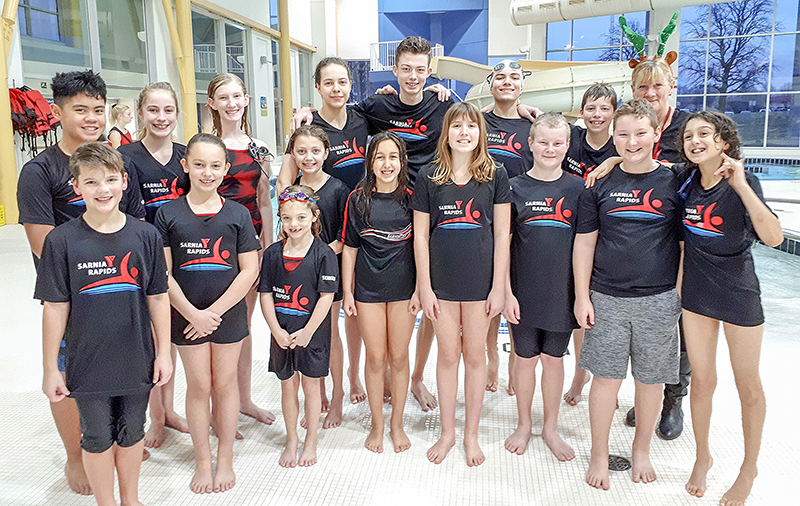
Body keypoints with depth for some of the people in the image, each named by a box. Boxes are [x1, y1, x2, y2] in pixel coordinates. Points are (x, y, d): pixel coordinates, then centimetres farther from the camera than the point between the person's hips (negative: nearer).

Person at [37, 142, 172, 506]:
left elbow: (158, 298, 0)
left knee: (131, 433, 18)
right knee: (98, 438, 14)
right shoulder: (62, 240, -10)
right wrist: (51, 369, -3)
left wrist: (163, 352, 2)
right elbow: (55, 308, -7)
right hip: (88, 364, -1)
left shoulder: (145, 235, -6)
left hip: (138, 361, 2)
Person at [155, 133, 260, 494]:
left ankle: (225, 458, 26)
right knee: (198, 385, 9)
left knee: (225, 383, 10)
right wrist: (192, 312, -12)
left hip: (228, 313, 0)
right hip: (187, 314, 0)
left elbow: (249, 269, -5)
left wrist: (215, 311, -12)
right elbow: (162, 272, -4)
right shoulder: (168, 213, -2)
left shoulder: (237, 214, -2)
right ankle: (202, 461, 25)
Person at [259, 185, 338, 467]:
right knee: (287, 385, 12)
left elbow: (326, 297, -11)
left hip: (313, 332, -3)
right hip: (281, 333, 3)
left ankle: (310, 442, 26)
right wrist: (276, 330, -10)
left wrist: (307, 332, -15)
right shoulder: (273, 253, 1)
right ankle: (291, 441, 30)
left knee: (310, 384, 9)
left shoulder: (323, 254, -9)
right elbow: (266, 294, 1)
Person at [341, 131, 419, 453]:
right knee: (375, 358, 7)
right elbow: (349, 247, 3)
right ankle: (377, 424, 25)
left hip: (403, 287, 0)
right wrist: (347, 291, 1)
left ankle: (397, 424, 26)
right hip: (368, 287, 0)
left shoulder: (411, 198, -2)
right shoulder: (357, 199, -1)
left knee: (399, 357, 8)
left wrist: (419, 289, -3)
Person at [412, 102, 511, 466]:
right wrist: (425, 287, -3)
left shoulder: (495, 175, -1)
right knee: (448, 355, 11)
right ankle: (447, 432, 28)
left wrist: (499, 286, -5)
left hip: (480, 281, 0)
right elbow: (421, 235, 1)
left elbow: (502, 234, -1)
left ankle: (471, 434, 27)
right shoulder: (428, 176, 0)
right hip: (441, 280, 1)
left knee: (475, 356, 10)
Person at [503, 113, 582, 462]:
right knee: (526, 358, 10)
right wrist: (507, 292, -6)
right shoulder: (515, 188, -1)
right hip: (524, 291, -1)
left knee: (554, 357, 12)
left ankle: (551, 428, 28)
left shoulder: (577, 188, 2)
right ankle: (524, 424, 29)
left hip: (563, 290, 1)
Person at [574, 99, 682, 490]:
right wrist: (582, 296, -1)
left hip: (658, 299, 0)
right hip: (607, 297, 0)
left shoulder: (673, 182, 2)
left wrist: (679, 292, 2)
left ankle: (641, 450, 32)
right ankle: (599, 456, 22)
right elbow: (584, 243, 3)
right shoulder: (600, 186, 2)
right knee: (606, 377, 4)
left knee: (651, 378, 10)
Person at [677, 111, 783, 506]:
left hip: (739, 293, -3)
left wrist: (740, 185, -34)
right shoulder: (687, 180, -3)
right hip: (696, 292, 4)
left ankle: (749, 468, 31)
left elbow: (774, 237, -29)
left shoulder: (741, 182, -16)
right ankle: (703, 457, 34)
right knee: (702, 379, 13)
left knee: (748, 385, 11)